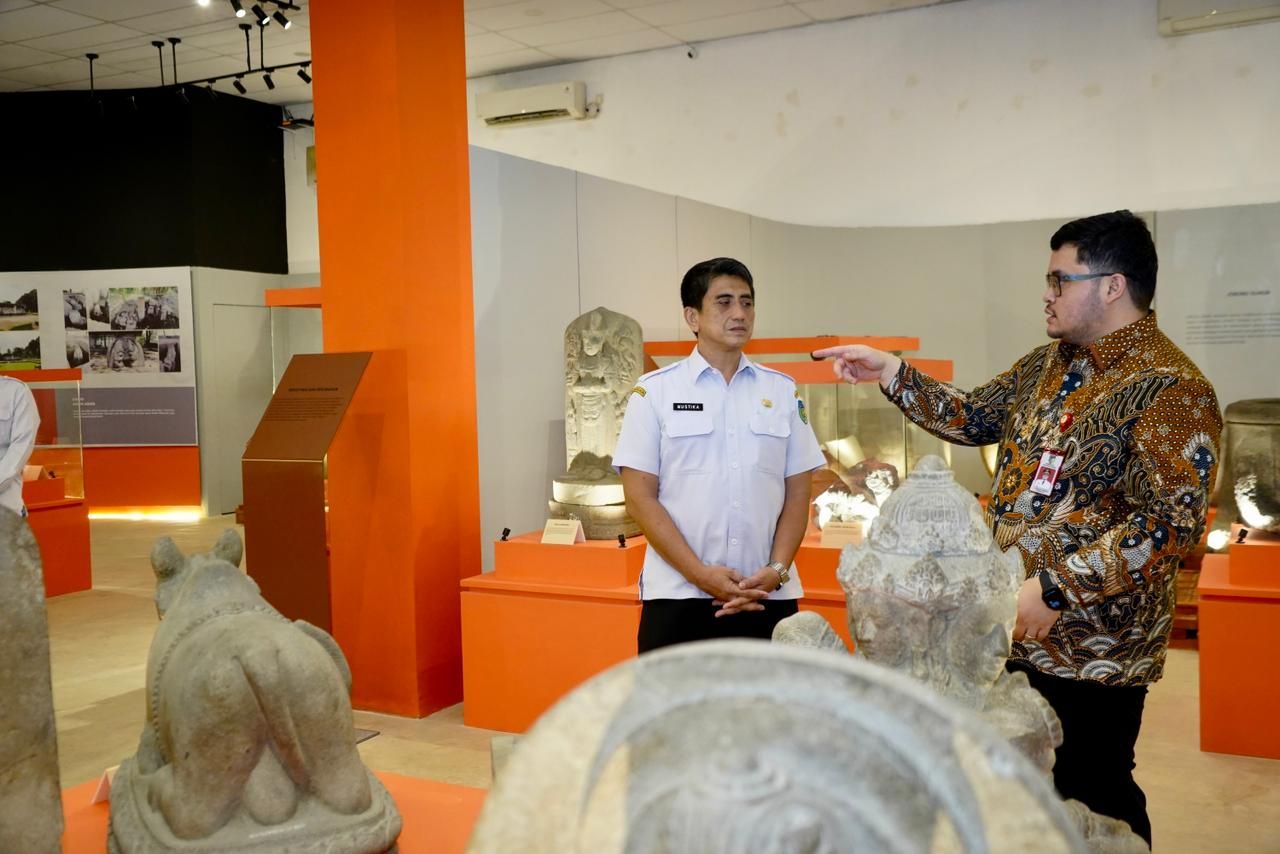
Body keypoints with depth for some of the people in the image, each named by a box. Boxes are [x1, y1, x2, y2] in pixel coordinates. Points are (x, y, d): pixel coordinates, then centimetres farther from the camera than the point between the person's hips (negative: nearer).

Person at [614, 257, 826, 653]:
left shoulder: (783, 391, 8)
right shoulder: (655, 390, 0)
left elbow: (797, 494, 8)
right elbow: (640, 497, -3)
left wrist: (776, 571, -6)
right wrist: (700, 574, -11)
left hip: (768, 598, 2)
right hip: (678, 597, -2)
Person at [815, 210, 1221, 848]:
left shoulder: (1170, 388, -17)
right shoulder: (1048, 364, 9)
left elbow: (1173, 523, -24)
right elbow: (973, 417, 16)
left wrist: (1056, 590, -25)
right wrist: (890, 373, 5)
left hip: (1091, 649, -7)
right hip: (1010, 629, 8)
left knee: (1090, 802, 8)